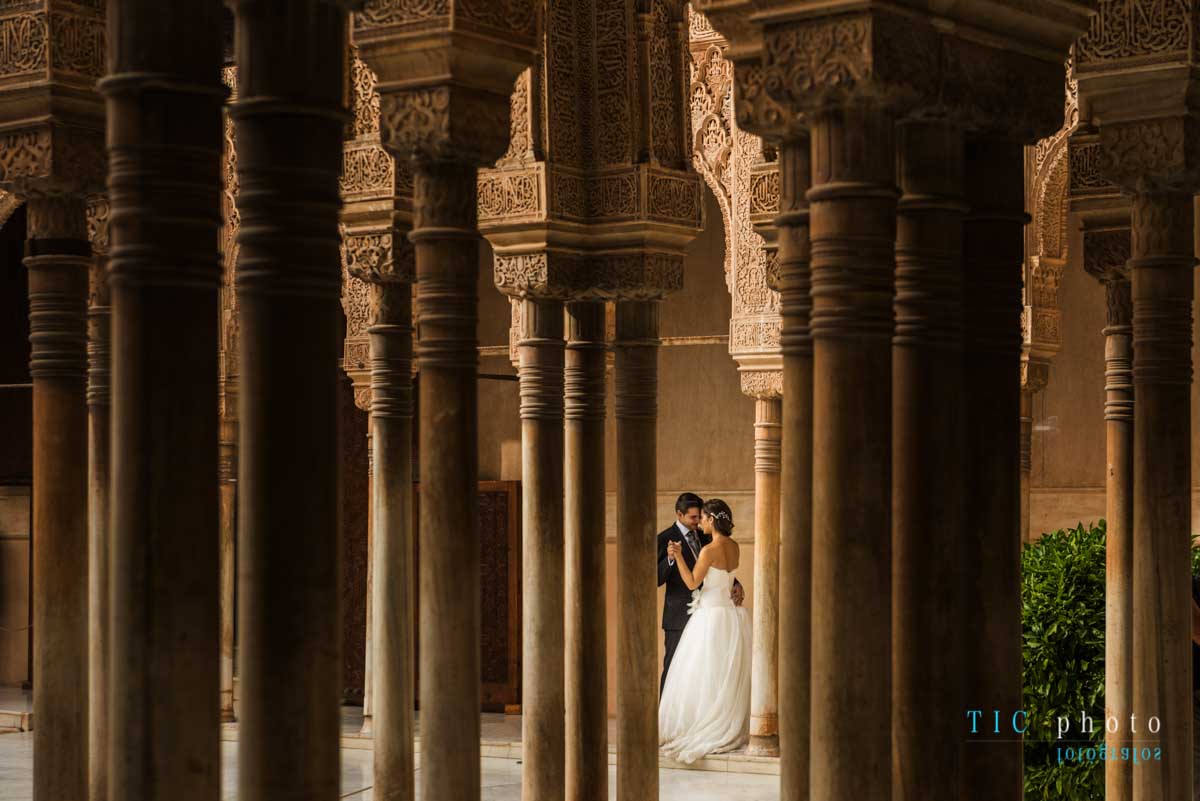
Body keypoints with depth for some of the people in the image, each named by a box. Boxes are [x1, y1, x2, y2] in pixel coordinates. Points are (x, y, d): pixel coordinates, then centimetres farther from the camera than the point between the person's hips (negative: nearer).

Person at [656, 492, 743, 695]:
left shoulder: (703, 536, 12)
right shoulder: (665, 539, -8)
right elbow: (657, 579, -12)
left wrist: (735, 584, -6)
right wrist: (670, 558, -30)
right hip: (679, 617, -6)